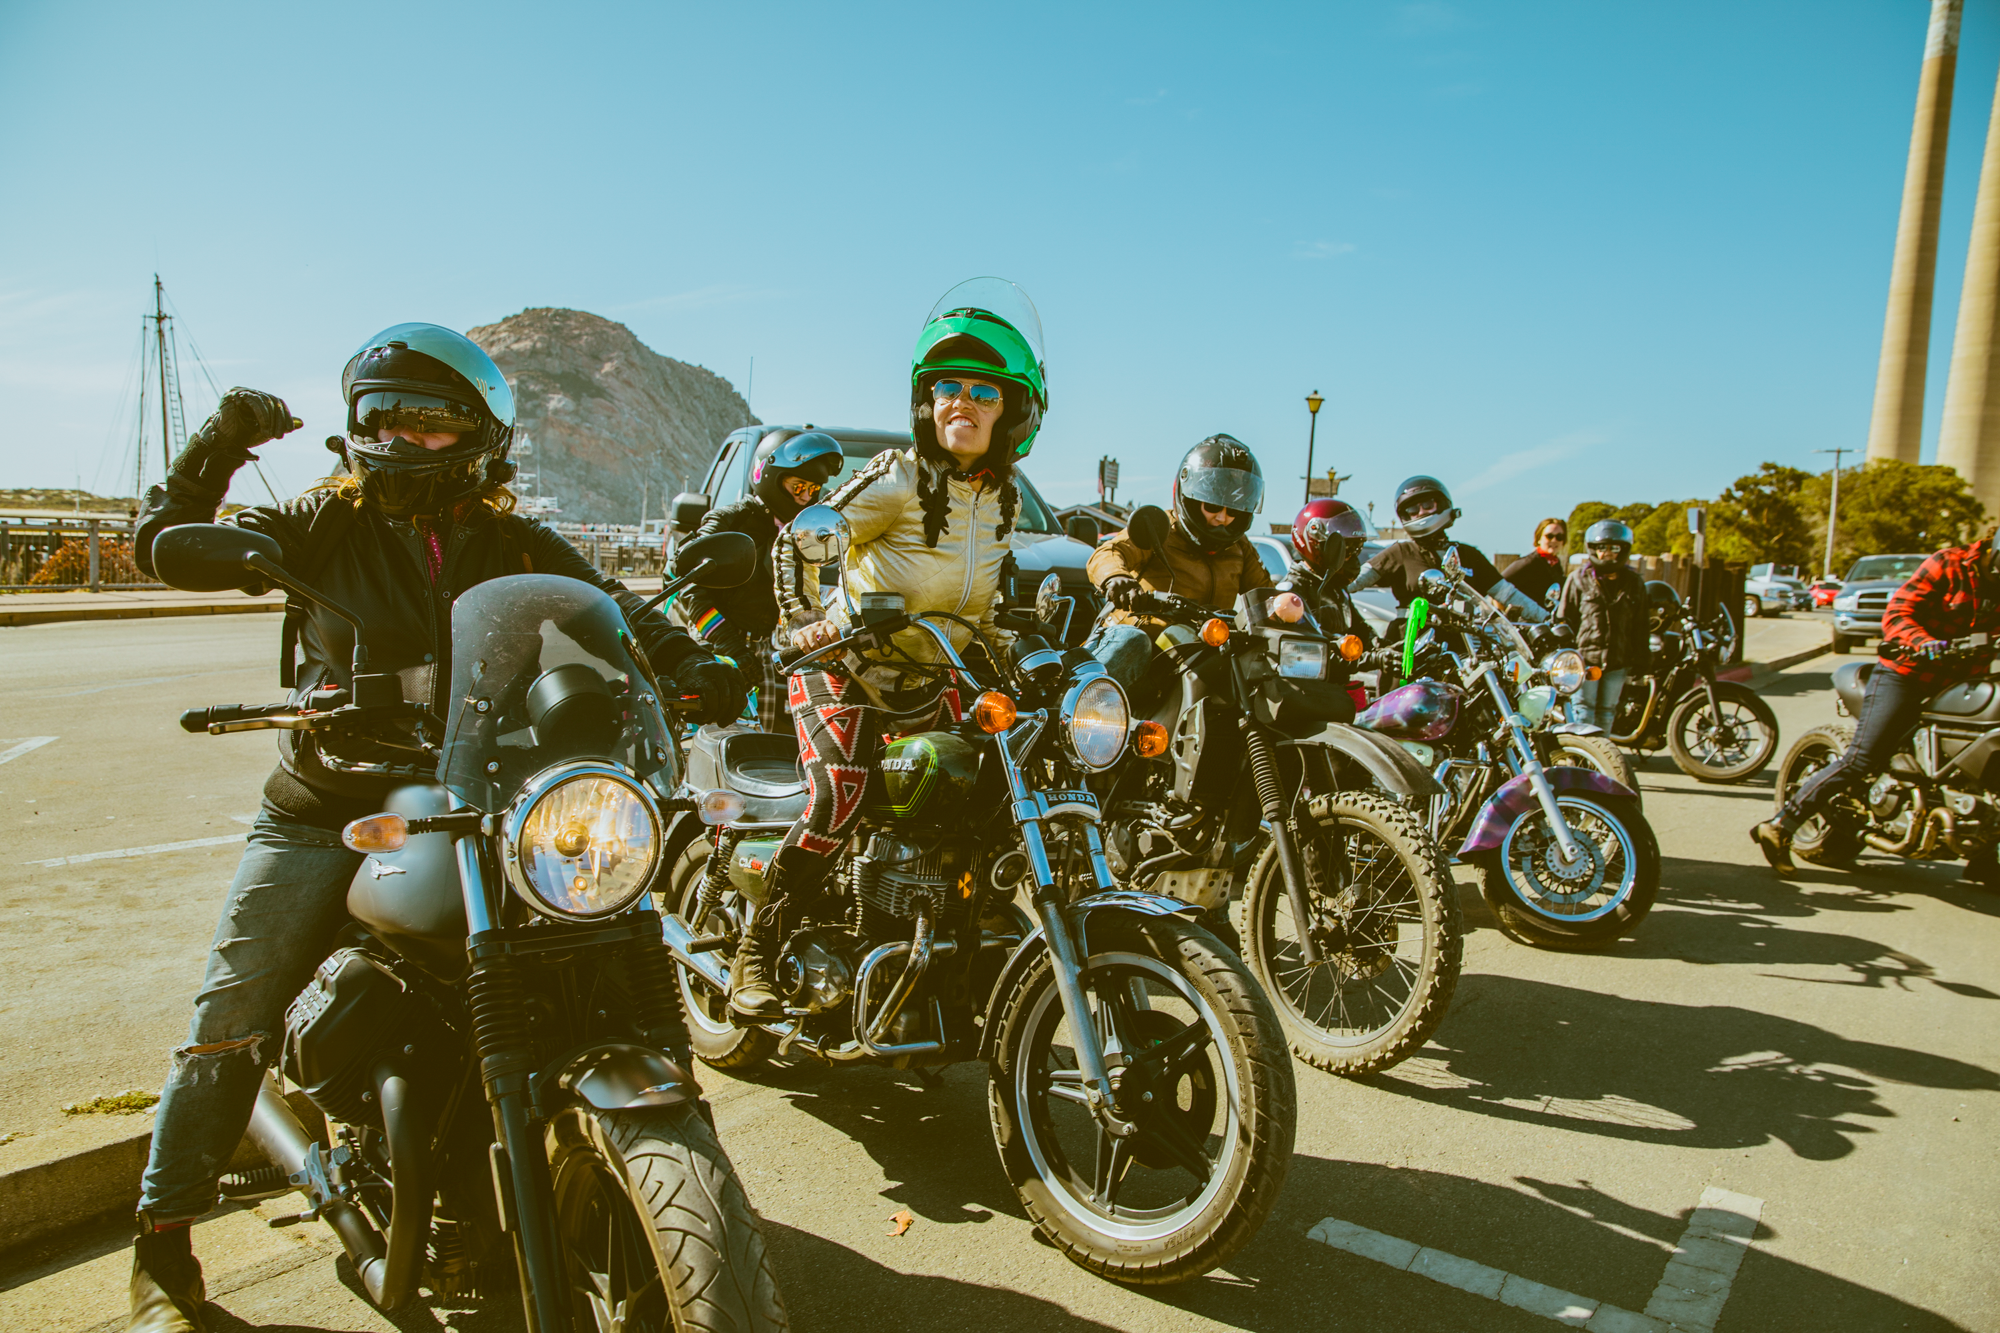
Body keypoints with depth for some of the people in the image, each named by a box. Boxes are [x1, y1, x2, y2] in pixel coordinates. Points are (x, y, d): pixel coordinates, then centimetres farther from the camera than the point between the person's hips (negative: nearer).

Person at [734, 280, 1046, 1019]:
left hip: (933, 681, 6)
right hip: (846, 668, -6)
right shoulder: (899, 477, -15)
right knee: (839, 798, -24)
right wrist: (802, 619, -20)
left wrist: (994, 640, 15)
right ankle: (756, 952, -8)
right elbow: (800, 536, -11)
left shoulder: (1006, 497, 5)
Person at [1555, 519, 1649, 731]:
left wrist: (1639, 662, 10)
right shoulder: (1578, 578, 1)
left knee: (1607, 712, 11)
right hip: (1585, 657, -3)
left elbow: (1641, 626, 14)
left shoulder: (1634, 583, 10)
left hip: (1617, 662, 3)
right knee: (1583, 712, -4)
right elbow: (1565, 620, 1)